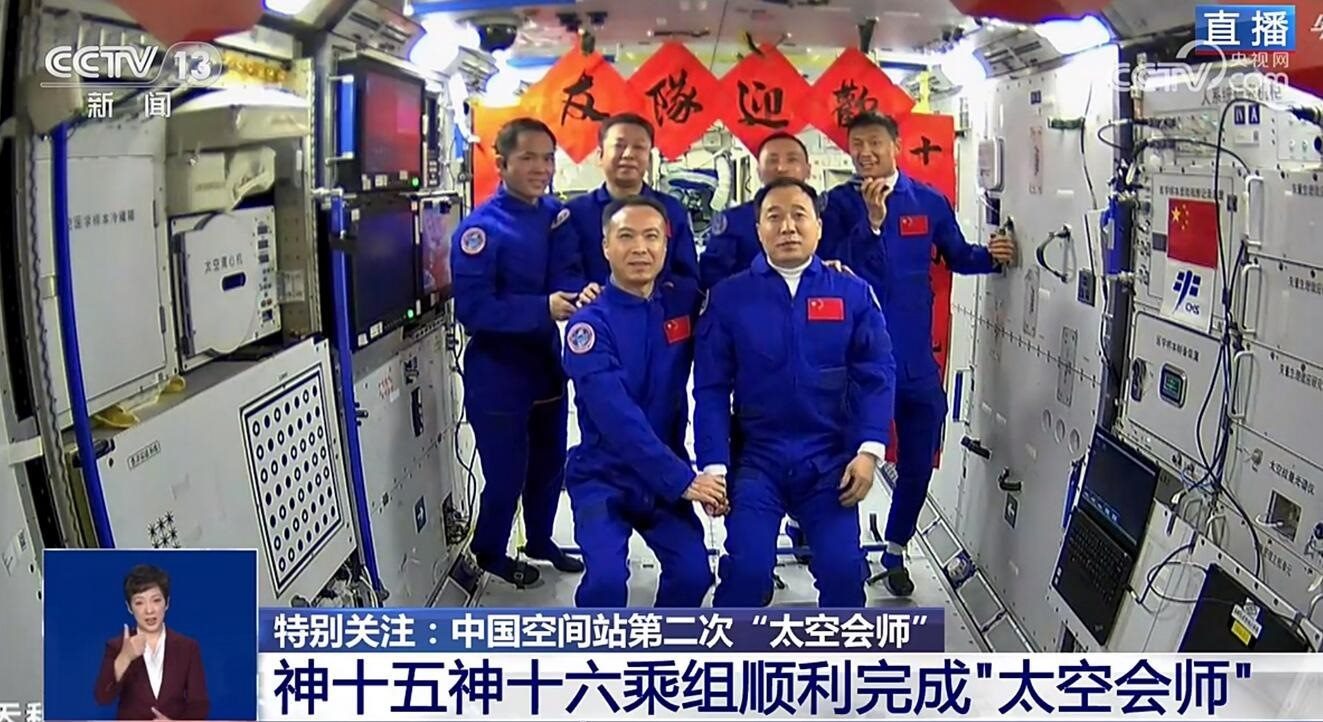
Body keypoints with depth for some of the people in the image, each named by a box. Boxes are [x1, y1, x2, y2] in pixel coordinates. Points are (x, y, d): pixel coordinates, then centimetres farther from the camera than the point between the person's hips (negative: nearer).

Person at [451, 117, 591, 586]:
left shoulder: (556, 214, 2)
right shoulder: (480, 229, -18)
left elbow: (567, 274, -7)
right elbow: (472, 308, -25)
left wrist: (582, 296, -31)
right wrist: (543, 308, -32)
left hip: (548, 364, 7)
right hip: (498, 373, -6)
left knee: (550, 462, 21)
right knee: (506, 471, 6)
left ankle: (540, 541, 43)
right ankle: (489, 552, 31)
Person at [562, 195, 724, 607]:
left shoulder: (684, 301, -2)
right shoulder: (590, 323, -16)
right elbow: (617, 417, -25)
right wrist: (683, 479, -28)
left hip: (666, 476, 4)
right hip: (603, 477, -4)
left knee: (692, 572, -11)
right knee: (606, 578, -22)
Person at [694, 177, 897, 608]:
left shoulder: (852, 294, 2)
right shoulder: (729, 297, 0)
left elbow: (876, 375, 0)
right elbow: (711, 389, -1)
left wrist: (869, 451, -11)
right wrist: (714, 467, -8)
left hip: (830, 460, 1)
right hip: (756, 457, -1)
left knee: (843, 568, -9)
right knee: (747, 567, -13)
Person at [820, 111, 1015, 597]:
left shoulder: (929, 201, 3)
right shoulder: (839, 203, -4)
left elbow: (957, 256, 14)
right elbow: (836, 270, -17)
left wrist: (991, 256, -6)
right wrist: (870, 220, -25)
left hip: (916, 359, 3)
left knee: (918, 464, 14)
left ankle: (895, 551, 36)